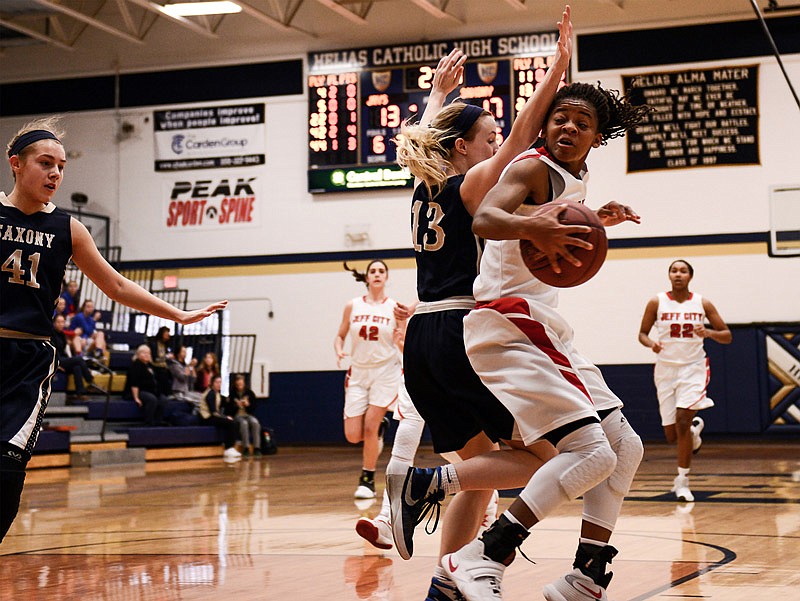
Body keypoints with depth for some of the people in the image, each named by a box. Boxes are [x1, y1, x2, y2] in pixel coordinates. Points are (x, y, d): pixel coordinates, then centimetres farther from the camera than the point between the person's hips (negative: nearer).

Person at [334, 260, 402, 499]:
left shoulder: (394, 308, -2)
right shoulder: (353, 306, 3)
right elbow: (340, 336, 11)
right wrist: (339, 351, -9)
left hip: (385, 372, -2)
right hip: (358, 373, 3)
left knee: (369, 427, -11)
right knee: (353, 435, -3)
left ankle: (367, 480, 6)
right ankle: (380, 425, 31)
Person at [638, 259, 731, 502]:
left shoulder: (702, 304, -3)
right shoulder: (657, 302, -3)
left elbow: (727, 336, 1)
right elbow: (642, 333, 6)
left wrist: (708, 333, -20)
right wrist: (651, 344, -16)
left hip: (693, 367, -2)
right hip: (666, 369, 2)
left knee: (682, 419, -21)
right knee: (671, 435, 4)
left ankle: (682, 481, -9)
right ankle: (695, 427, 43)